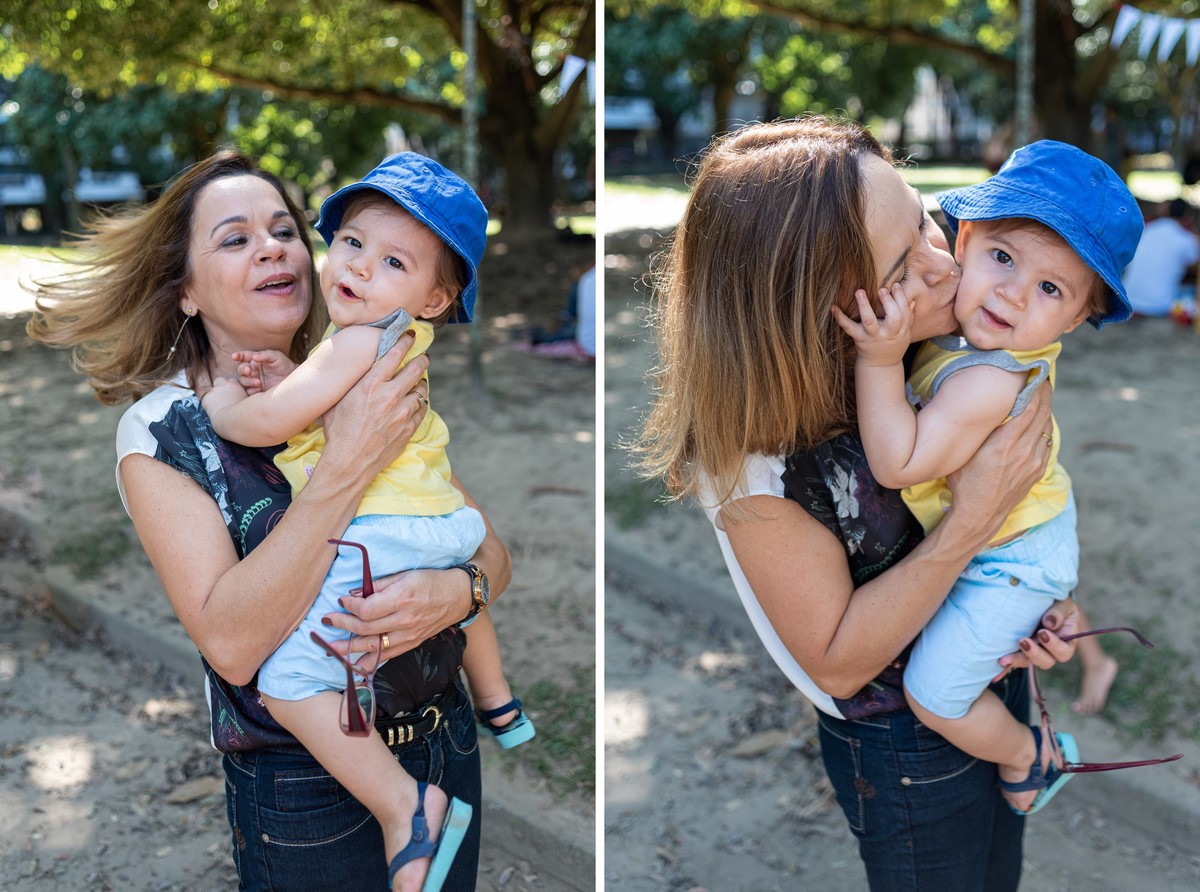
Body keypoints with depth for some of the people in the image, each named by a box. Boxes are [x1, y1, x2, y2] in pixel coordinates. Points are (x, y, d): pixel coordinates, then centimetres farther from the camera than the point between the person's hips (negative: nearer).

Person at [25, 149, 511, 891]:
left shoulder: (367, 393, -1)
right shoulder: (160, 430, -11)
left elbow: (493, 552, 2)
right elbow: (231, 643, -24)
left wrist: (457, 589, -21)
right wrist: (346, 465, -32)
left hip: (447, 742, 4)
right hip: (307, 792, -3)